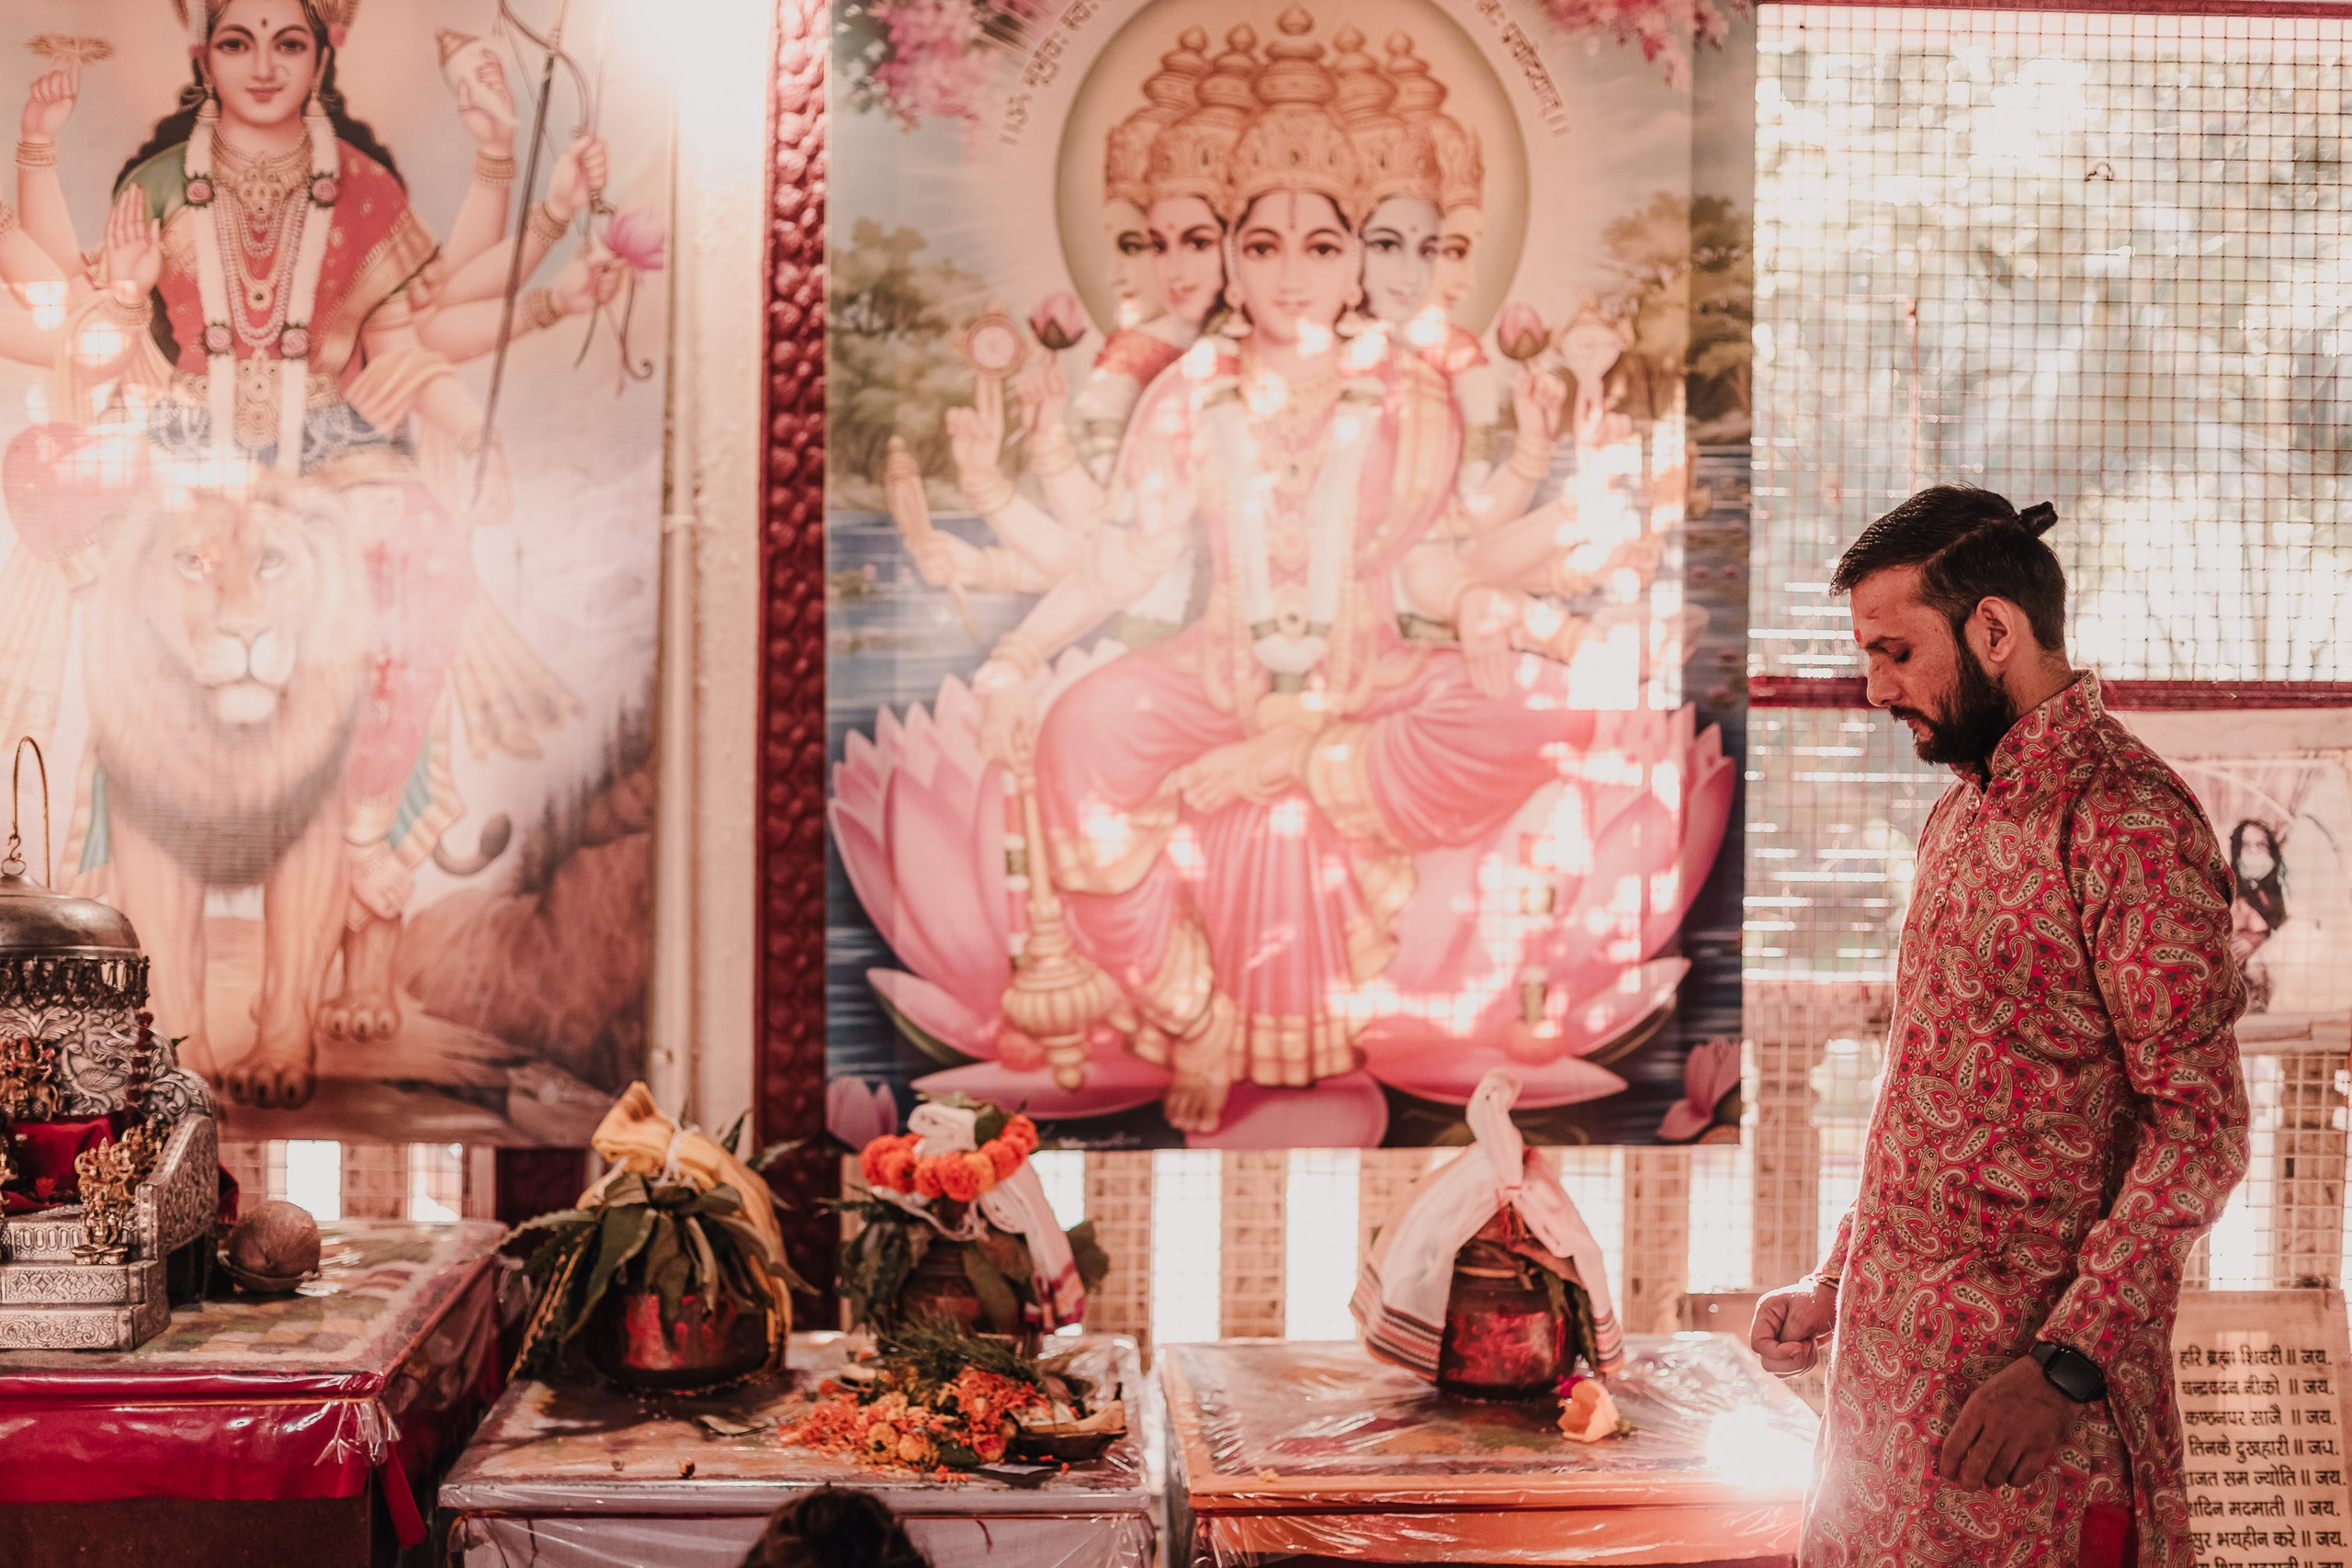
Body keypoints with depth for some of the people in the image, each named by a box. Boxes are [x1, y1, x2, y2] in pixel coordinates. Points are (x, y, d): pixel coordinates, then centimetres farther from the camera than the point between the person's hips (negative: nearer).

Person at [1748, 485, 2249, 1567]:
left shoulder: (2129, 825, -15)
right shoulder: (1961, 816, 14)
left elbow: (2199, 1128, -19)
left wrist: (2066, 1366, -23)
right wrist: (1835, 1286, 16)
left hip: (2024, 1378, -8)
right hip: (1896, 1355, 8)